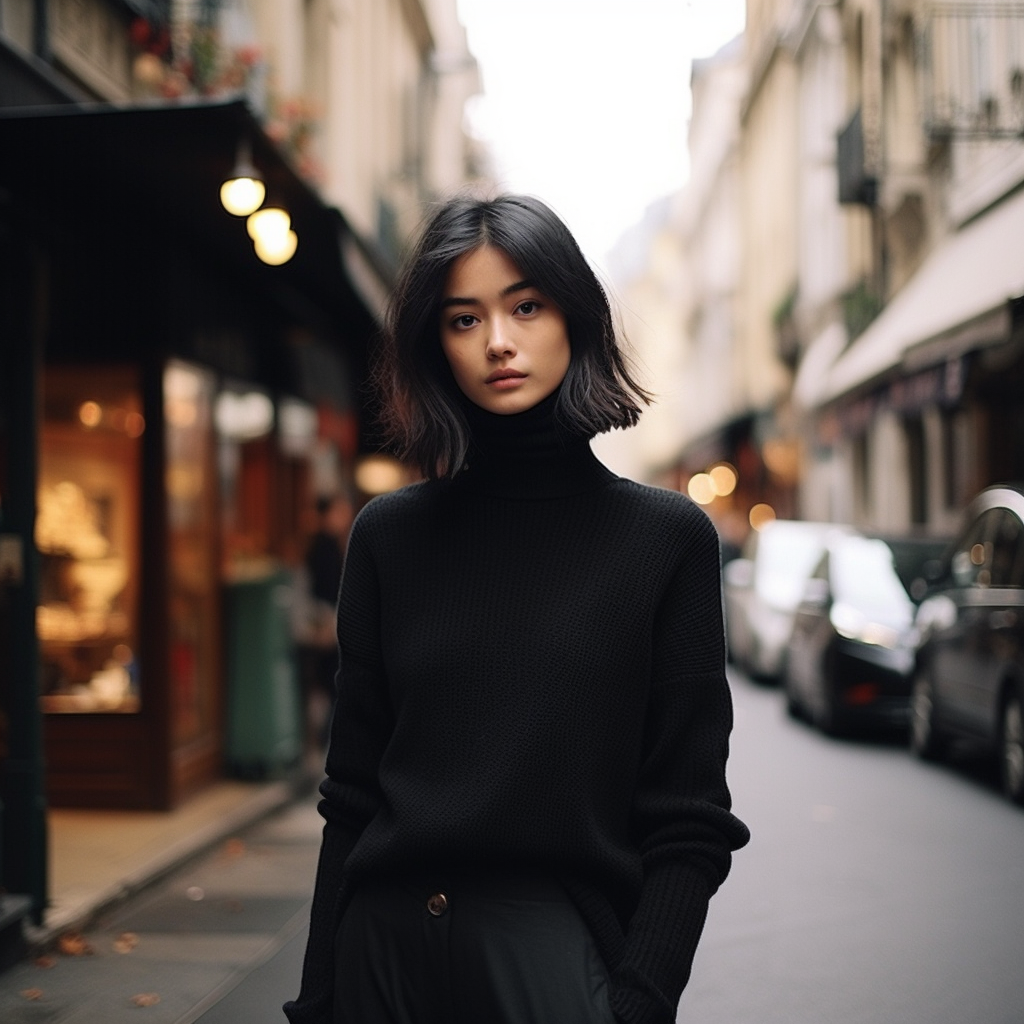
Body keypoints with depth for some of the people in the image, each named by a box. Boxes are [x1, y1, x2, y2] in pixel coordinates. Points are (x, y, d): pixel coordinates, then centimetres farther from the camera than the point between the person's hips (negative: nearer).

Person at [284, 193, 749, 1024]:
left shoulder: (667, 538, -3)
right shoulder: (390, 535, 4)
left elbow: (690, 824, -5)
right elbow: (351, 796, 6)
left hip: (558, 950, -3)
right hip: (384, 948, 3)